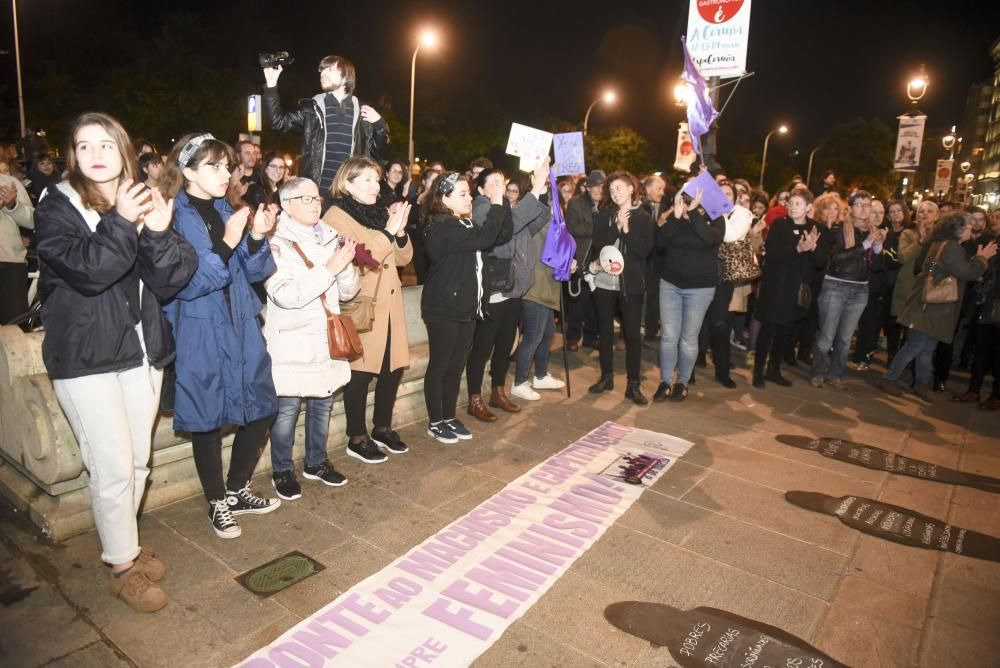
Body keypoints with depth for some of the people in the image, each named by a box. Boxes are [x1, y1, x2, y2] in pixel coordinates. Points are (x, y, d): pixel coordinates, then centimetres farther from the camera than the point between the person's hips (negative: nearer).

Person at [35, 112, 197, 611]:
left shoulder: (141, 203, 8)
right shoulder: (57, 208, -5)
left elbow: (165, 282, -2)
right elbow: (88, 271, -21)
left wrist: (157, 234, -17)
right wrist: (121, 224, -26)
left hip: (141, 349, 5)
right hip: (85, 358, -4)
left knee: (138, 461, 13)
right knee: (114, 468, -3)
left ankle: (126, 544, 32)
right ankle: (123, 567, 15)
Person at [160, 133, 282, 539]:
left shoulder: (226, 210, 9)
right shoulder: (173, 217, -10)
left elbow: (253, 272, 7)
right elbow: (187, 284, -16)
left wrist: (258, 237, -10)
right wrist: (227, 244, -23)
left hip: (241, 327, 6)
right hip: (200, 336, -6)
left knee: (261, 410, 10)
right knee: (207, 419, 6)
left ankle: (238, 490, 31)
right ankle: (218, 503, 27)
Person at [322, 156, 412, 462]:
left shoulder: (382, 213, 15)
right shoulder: (336, 217, -7)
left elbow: (404, 257, 12)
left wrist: (400, 232, -6)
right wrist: (388, 231, -19)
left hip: (390, 305, 7)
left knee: (394, 368, 10)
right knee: (361, 373, 1)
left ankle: (382, 428, 28)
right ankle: (357, 438, 16)